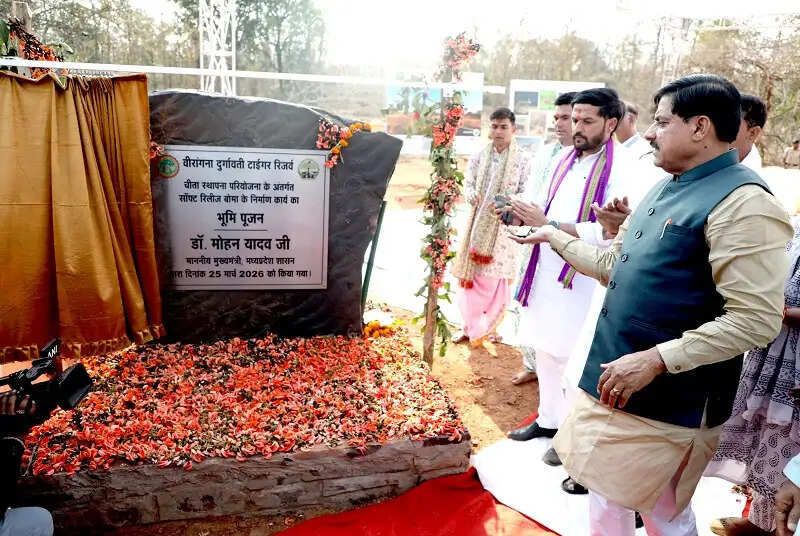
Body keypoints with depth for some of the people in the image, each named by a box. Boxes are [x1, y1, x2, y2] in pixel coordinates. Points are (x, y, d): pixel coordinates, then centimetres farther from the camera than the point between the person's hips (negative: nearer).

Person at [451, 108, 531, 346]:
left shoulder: (523, 159, -4)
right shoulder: (479, 157, 6)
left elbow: (526, 193, -6)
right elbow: (468, 183, 5)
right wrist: (473, 196, -18)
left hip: (504, 226, -3)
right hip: (478, 224, 3)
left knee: (495, 279, 2)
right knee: (471, 276, 7)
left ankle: (489, 327, 22)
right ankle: (469, 325, 22)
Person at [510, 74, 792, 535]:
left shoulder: (742, 204, -19)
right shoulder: (666, 189, 10)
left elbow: (757, 320, -24)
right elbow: (616, 267, 16)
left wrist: (656, 359, -26)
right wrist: (556, 236, 22)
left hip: (669, 398, -8)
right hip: (614, 375, 9)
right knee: (607, 495, 23)